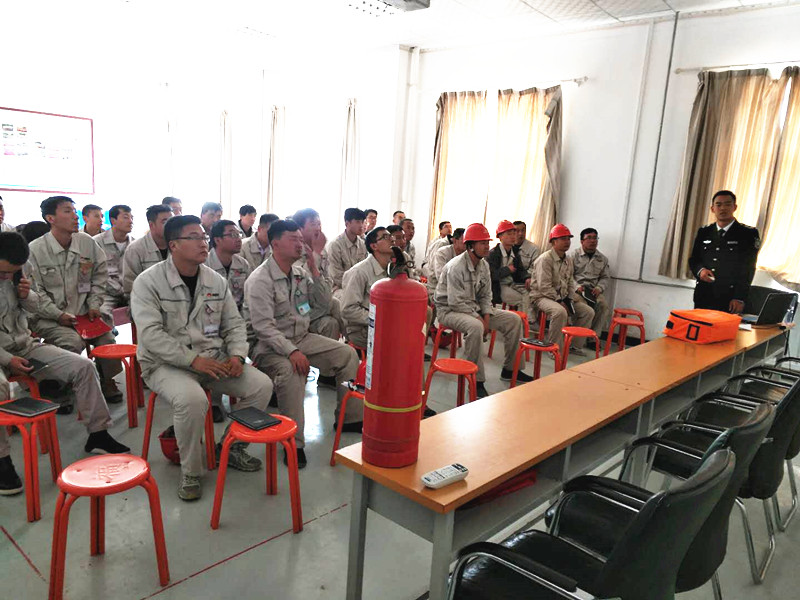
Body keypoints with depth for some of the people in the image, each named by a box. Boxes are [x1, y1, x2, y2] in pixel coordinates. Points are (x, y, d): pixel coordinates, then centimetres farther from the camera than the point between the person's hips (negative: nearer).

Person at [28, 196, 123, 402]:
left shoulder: (88, 243, 3)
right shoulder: (35, 250, -8)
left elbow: (100, 277, 13)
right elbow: (35, 292, -7)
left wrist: (94, 305, 2)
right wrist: (58, 315, -15)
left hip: (82, 312, 4)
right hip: (48, 317, -4)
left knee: (106, 337, -16)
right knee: (72, 342, -28)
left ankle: (107, 382, 8)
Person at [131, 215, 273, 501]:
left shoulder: (216, 281, 7)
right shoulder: (148, 282, -9)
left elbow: (234, 324, 10)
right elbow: (151, 334, -18)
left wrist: (237, 355, -9)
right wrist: (193, 359, -26)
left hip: (213, 359, 6)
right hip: (166, 363, -5)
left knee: (262, 385, -11)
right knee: (193, 399, -36)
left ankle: (230, 446, 11)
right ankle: (190, 472, -10)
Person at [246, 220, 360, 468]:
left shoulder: (301, 273, 7)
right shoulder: (260, 280, -15)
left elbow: (323, 305, 7)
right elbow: (263, 326, -22)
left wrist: (314, 271, -5)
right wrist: (291, 351, -33)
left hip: (302, 337, 7)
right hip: (270, 345, -7)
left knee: (348, 354, -5)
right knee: (291, 370, -37)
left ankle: (349, 417, 8)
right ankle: (294, 443, -27)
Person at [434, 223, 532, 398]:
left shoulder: (483, 265, 6)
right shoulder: (456, 267, -20)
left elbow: (486, 295, 11)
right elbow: (457, 302, -24)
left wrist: (486, 317, -6)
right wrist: (479, 319, -22)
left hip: (474, 309, 9)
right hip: (450, 310, -9)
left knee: (514, 320, 1)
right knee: (475, 327, -40)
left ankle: (510, 369, 11)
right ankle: (476, 380, -29)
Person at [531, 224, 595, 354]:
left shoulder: (569, 259, 13)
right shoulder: (545, 259, -14)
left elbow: (570, 282, 17)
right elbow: (544, 287, -20)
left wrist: (569, 300, -1)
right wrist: (560, 302, -20)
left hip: (562, 297, 9)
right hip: (542, 297, -8)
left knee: (588, 312, -1)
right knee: (560, 312, -37)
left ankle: (576, 345, 8)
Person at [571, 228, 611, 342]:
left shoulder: (602, 258, 16)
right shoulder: (574, 255, 3)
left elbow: (606, 277, 18)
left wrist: (599, 288, -2)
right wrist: (577, 287, -17)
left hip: (593, 290, 4)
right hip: (576, 289, -4)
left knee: (604, 306, -23)